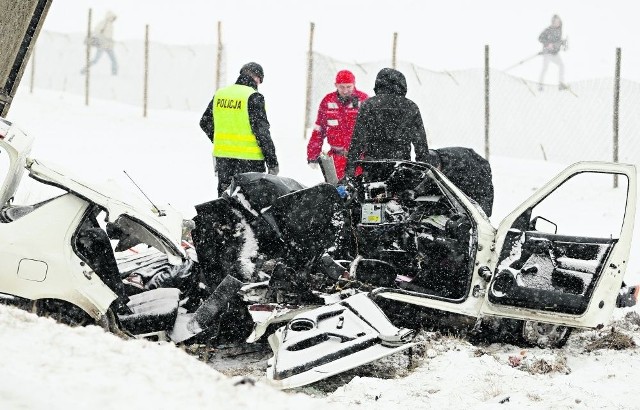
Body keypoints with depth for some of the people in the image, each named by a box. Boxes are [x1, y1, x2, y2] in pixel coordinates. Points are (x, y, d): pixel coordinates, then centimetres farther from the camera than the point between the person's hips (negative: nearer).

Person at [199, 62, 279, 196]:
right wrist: (272, 162, -10)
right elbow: (262, 131, -14)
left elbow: (205, 123, 16)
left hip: (222, 155, 6)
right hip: (248, 157, -6)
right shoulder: (253, 97, -11)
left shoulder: (219, 94, 8)